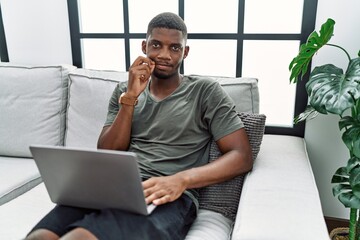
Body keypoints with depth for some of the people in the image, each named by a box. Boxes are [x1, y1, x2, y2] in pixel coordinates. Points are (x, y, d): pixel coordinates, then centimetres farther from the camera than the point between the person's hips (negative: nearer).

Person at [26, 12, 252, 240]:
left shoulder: (206, 91, 5)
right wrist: (130, 97, -5)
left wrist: (181, 179, -18)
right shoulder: (124, 91, 16)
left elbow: (242, 156, -2)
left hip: (170, 198, -3)